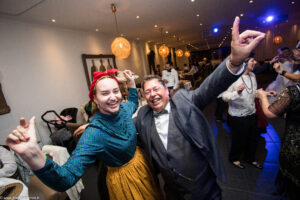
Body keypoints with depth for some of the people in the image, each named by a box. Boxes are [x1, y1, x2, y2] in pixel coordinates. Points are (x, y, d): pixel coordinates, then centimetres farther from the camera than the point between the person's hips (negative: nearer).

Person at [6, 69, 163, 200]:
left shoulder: (123, 108, -14)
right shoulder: (94, 133, -33)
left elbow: (134, 103, 12)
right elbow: (66, 180, -39)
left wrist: (131, 82, 2)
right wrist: (32, 155, -54)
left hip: (142, 162, 6)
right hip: (123, 178, -6)